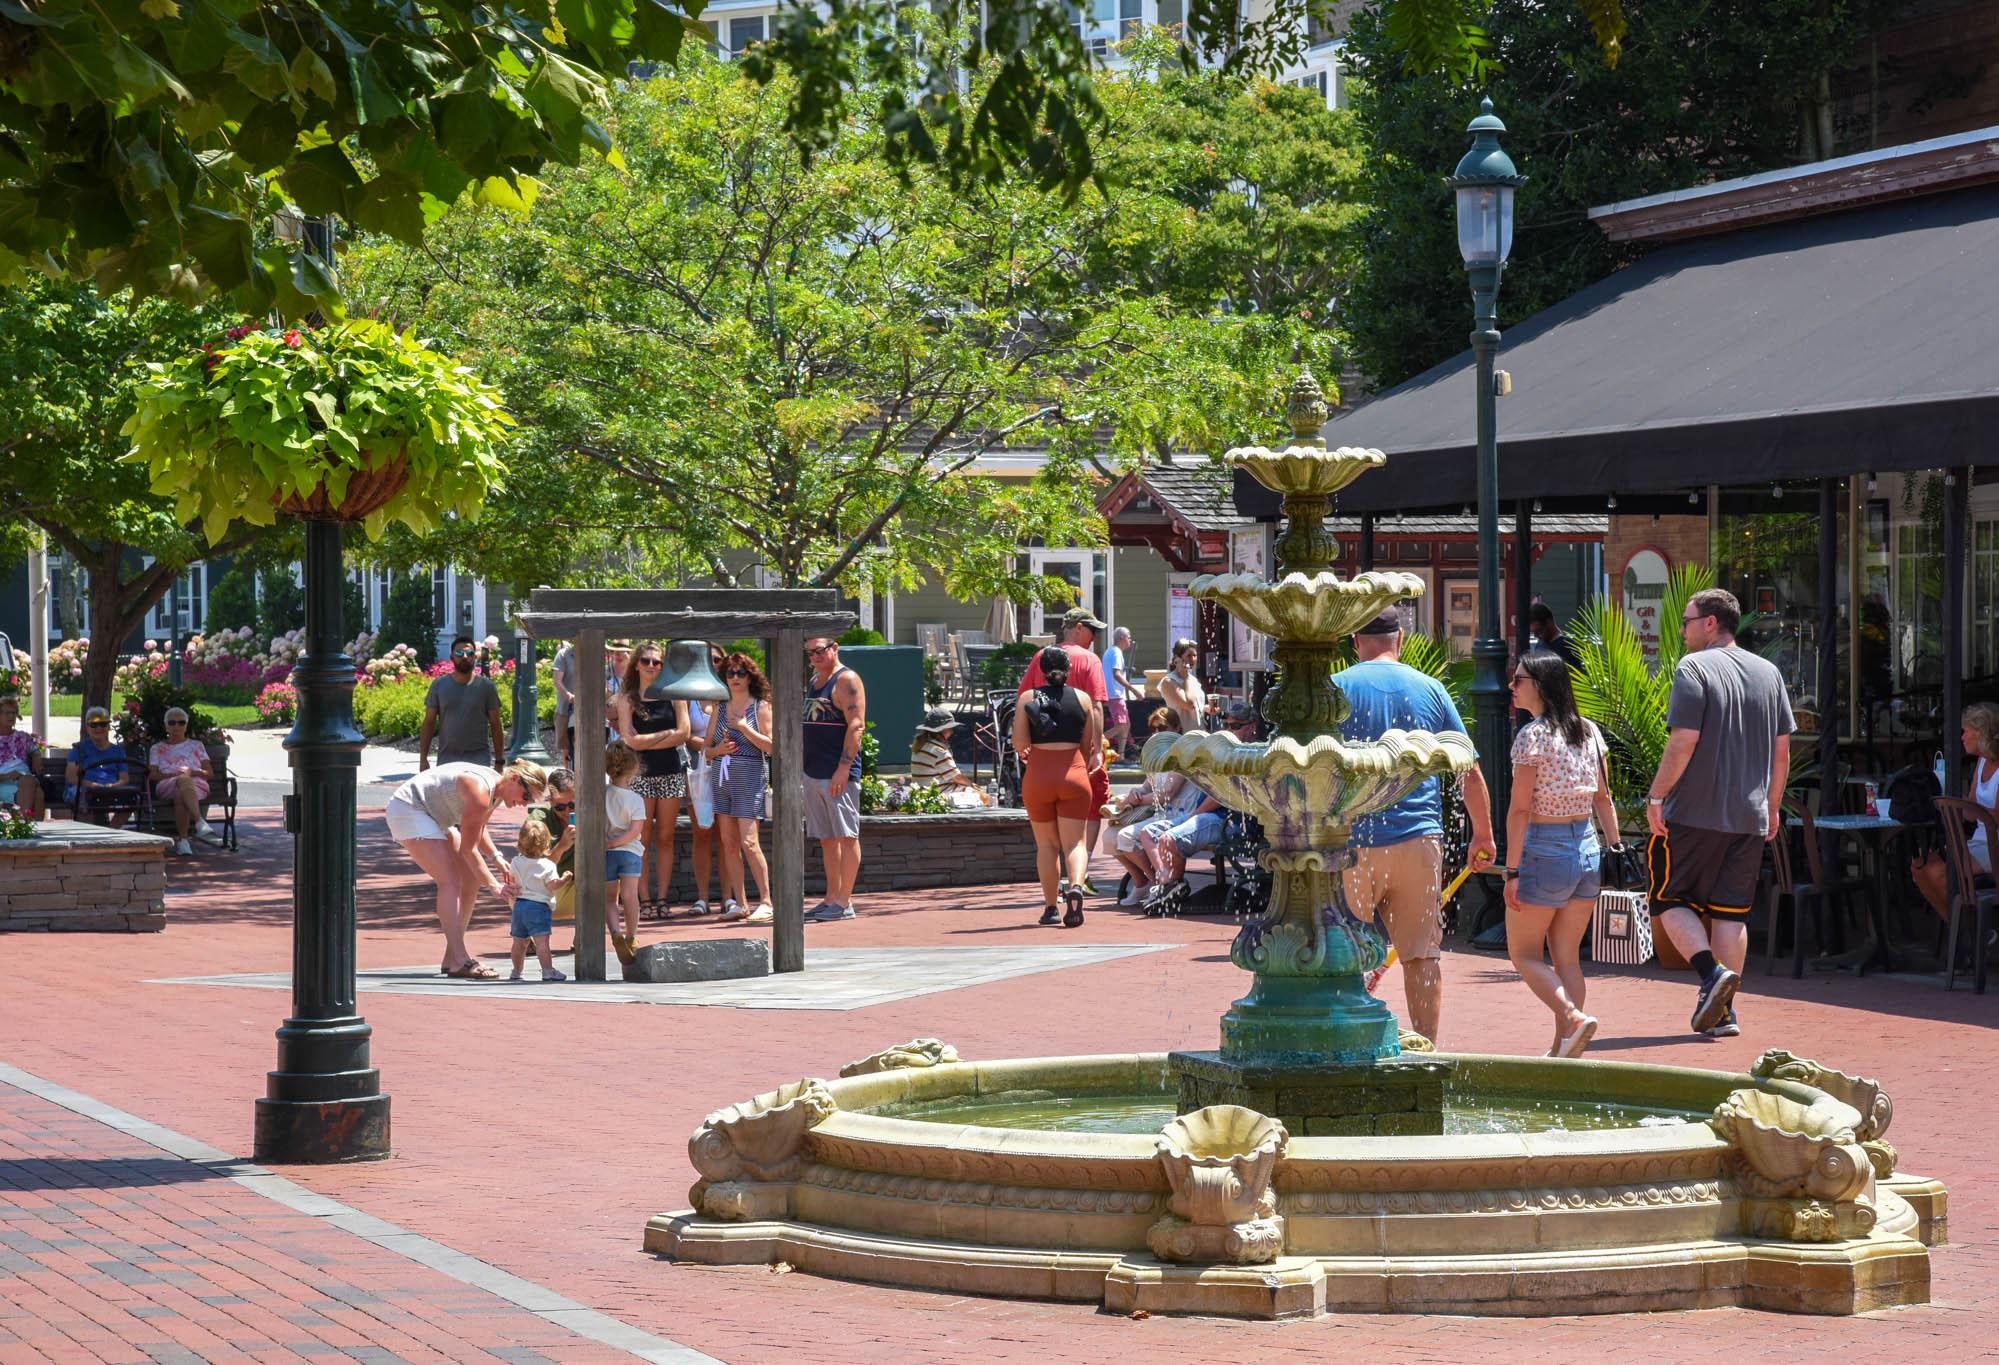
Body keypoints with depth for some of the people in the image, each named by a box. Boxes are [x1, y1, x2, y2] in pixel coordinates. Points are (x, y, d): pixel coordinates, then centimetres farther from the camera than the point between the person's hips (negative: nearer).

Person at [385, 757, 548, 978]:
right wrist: (494, 885, -23)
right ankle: (459, 962, -26)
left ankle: (451, 958, 8)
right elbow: (468, 848, -25)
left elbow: (478, 828, 21)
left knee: (470, 879, 5)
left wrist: (496, 857, 6)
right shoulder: (480, 792, -27)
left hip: (432, 817, 11)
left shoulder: (498, 791, 2)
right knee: (450, 880, -20)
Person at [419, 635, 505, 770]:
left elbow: (495, 726, 5)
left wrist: (499, 762, 1)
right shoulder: (439, 685, 6)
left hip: (478, 758, -2)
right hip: (447, 758, 2)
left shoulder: (486, 686, 3)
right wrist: (423, 759, 2)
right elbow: (428, 723, 8)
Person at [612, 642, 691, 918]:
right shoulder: (627, 700, 3)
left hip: (671, 773, 1)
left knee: (665, 838, 4)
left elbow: (684, 733, -4)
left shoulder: (673, 695, 6)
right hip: (640, 773, -1)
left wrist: (646, 742, -7)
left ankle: (663, 898, 8)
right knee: (643, 840, -3)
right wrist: (666, 734, -7)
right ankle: (645, 899, 0)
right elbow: (629, 740, -7)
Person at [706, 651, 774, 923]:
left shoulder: (760, 707, 0)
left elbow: (772, 745, -8)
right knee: (728, 842, 3)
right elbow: (707, 746, 16)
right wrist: (718, 749, -5)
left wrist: (745, 728, -14)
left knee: (748, 842, -14)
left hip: (751, 776, -5)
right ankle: (739, 904, 8)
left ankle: (766, 903, -10)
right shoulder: (720, 709, 14)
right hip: (723, 778, 5)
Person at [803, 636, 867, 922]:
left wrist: (844, 767, -23)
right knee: (826, 839, 10)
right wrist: (802, 768, 19)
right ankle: (831, 898, 14)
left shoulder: (847, 680, -9)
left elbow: (856, 726, -16)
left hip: (838, 773, -9)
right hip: (813, 774, 9)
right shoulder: (814, 682, 18)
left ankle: (844, 903, -6)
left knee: (846, 836, -6)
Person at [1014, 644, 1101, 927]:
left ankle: (1051, 907, 9)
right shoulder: (1082, 698, 3)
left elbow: (1019, 743, -8)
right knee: (1074, 842, 0)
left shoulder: (1028, 699, 0)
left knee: (1046, 845, 11)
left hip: (1038, 776, 0)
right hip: (1073, 775, 0)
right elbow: (1087, 745, 9)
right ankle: (1075, 885, -28)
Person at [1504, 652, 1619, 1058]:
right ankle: (1563, 1049, 10)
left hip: (1542, 849, -7)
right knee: (1567, 958, 11)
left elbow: (1520, 809, -14)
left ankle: (1574, 1018, -15)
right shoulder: (1590, 732, 8)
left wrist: (1513, 872, -13)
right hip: (1586, 847, 7)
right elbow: (1603, 799, 10)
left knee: (1523, 954, 5)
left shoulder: (1532, 735, -13)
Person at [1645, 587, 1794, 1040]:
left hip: (1695, 813, -6)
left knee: (1669, 900, 6)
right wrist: (1772, 809, 21)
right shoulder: (1769, 672, 12)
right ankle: (1724, 1011, 7)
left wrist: (1656, 797, -9)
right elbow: (1782, 750, 14)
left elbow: (1683, 742, -16)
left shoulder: (1693, 668, -8)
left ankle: (1712, 972, -14)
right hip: (1749, 816, 6)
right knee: (1730, 911, 9)